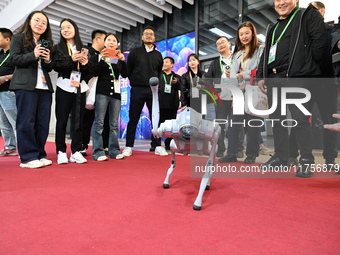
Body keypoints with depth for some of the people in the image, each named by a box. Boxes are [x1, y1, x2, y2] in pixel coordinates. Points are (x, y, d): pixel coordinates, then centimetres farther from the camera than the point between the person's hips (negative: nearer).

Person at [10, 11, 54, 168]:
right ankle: (28, 157, -3)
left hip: (44, 87, 5)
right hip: (25, 85, -5)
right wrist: (33, 55, -17)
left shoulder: (46, 43, 24)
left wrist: (48, 60, 1)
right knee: (26, 122, -7)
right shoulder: (18, 38, 9)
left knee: (43, 123, 1)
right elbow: (14, 59, -3)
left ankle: (39, 155, 8)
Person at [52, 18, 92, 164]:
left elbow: (91, 71, 12)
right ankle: (61, 152, 5)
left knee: (78, 120, 0)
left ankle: (76, 152, 6)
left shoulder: (83, 49, 16)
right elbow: (55, 65, -5)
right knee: (62, 120, -2)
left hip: (80, 88, 2)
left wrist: (86, 63, -8)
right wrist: (71, 59, -16)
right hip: (64, 87, -1)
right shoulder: (58, 48, 11)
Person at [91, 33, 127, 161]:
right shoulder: (98, 56, 9)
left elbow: (125, 75, 3)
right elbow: (95, 73, -3)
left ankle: (114, 150, 8)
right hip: (102, 92, -3)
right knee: (99, 123, -7)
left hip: (116, 92, 3)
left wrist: (122, 60, -9)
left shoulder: (119, 58, 17)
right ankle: (98, 152, -5)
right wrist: (102, 59, -12)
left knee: (114, 124, 3)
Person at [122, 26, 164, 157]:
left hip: (153, 90, 2)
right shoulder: (134, 52, 9)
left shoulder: (158, 55, 15)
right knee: (133, 119, -1)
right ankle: (128, 147, 5)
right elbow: (128, 70, 11)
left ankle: (157, 146, 6)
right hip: (137, 89, -2)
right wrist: (134, 82, 8)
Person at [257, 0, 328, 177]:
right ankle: (280, 158, 17)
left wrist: (309, 66, -7)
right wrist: (261, 76, 11)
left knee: (300, 119, -9)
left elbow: (320, 39, -5)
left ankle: (306, 161, 2)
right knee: (276, 119, 7)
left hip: (298, 77, -6)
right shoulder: (273, 28, 25)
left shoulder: (308, 15, 7)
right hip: (273, 79, 7)